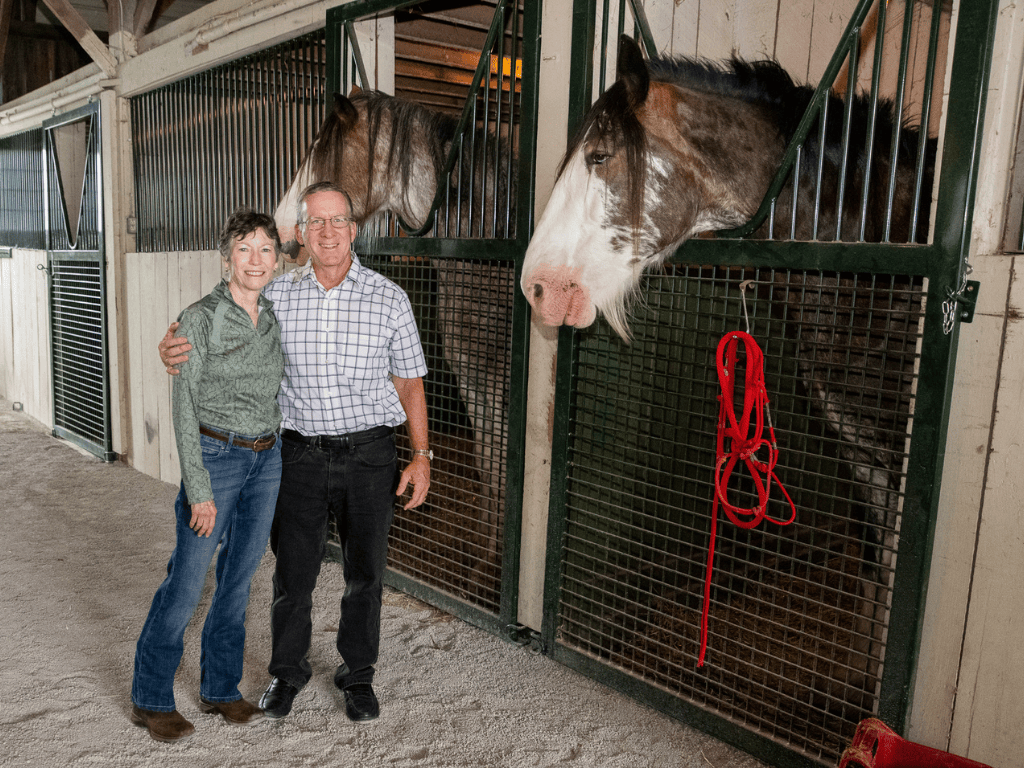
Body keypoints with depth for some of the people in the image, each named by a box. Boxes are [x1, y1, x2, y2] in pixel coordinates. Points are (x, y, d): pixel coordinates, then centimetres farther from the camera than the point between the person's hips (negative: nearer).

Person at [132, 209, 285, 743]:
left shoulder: (274, 319, 5)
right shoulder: (199, 319, -12)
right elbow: (184, 408, -12)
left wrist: (273, 453, 15)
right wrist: (198, 490, -15)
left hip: (266, 460, 5)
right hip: (214, 458, -5)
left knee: (238, 579, 14)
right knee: (186, 583, 3)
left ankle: (220, 687, 30)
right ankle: (150, 700, 22)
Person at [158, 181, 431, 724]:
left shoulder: (388, 299, -4)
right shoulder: (277, 297, -1)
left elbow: (410, 384, 2)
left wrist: (421, 456, -3)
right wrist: (174, 351, -15)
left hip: (368, 455, -1)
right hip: (300, 455, 1)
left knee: (365, 572, 11)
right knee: (293, 571, 10)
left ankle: (358, 674, 32)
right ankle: (287, 671, 35)